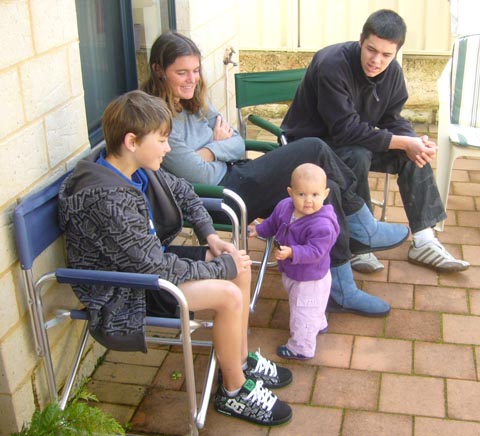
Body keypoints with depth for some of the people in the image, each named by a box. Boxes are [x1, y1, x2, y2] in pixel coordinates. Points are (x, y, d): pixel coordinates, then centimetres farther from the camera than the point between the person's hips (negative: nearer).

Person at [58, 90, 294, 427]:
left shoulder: (135, 168, -5)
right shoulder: (105, 198, -32)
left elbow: (183, 192, 14)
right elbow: (156, 268, -29)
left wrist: (210, 235, -1)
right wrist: (223, 266, -18)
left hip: (149, 261, 9)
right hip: (122, 294, -9)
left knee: (239, 265, 3)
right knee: (229, 295, -20)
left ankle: (241, 359, 19)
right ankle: (234, 392, 2)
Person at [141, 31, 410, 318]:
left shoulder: (193, 102, 10)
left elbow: (238, 144, 7)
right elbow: (202, 177, -19)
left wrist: (210, 152, -12)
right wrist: (220, 144, -2)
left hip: (233, 178, 9)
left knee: (326, 190, -7)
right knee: (314, 149, -15)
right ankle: (364, 231, 3)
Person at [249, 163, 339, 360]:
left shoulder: (322, 225, -36)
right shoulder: (284, 206, -13)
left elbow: (314, 252, -37)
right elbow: (273, 223, 9)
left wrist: (292, 253, -49)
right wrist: (258, 230, 6)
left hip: (310, 279, -8)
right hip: (290, 271, 8)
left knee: (302, 314, 12)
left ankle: (301, 348, 34)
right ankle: (319, 325, 62)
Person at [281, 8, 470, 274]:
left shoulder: (392, 72, -7)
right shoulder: (332, 65, -29)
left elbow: (392, 120, -1)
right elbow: (346, 130, -33)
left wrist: (417, 143, -24)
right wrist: (403, 142, -32)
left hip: (354, 141, 7)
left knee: (414, 154, -10)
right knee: (358, 157, -35)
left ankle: (424, 242, -7)